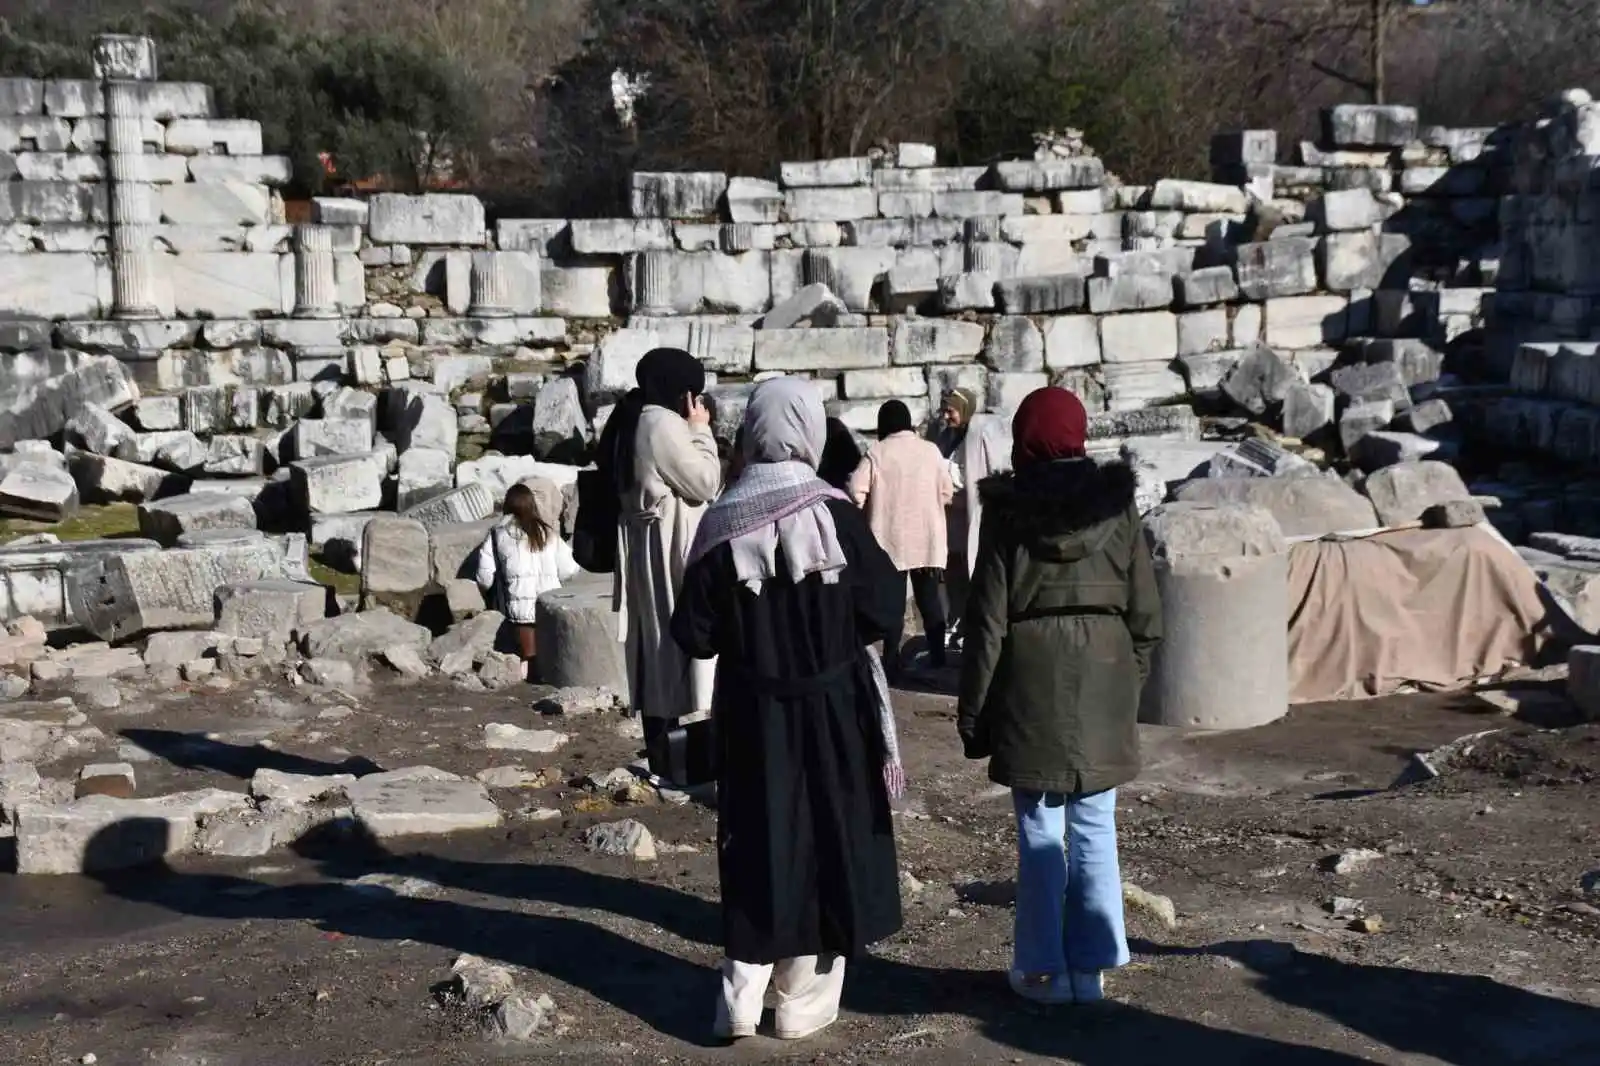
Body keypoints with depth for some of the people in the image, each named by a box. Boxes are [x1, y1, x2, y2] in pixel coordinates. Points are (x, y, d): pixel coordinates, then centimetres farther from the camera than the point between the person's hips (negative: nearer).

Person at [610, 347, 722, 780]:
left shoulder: (636, 421, 13)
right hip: (669, 550, -10)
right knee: (671, 643, -5)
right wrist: (701, 430, -7)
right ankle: (665, 757, -1)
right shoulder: (663, 423, -17)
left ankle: (660, 748, 18)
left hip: (649, 547, 10)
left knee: (656, 647, 12)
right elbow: (704, 484, -14)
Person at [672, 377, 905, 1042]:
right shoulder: (834, 513, -13)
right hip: (832, 709, -1)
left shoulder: (722, 523, -8)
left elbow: (695, 636, -5)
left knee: (758, 844, 13)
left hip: (752, 714, 2)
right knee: (827, 843, 11)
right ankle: (805, 1004, 18)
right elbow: (884, 611, -9)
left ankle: (741, 1000, 13)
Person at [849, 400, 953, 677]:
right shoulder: (930, 450, -2)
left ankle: (891, 662, 5)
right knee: (930, 598, 12)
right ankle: (937, 657, 14)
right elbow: (946, 492, 3)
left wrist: (871, 506, 5)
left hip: (891, 539, -2)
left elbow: (856, 491, -15)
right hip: (927, 539, 2)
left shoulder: (877, 452, -8)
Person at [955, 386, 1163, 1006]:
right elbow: (1145, 613, 3)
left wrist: (972, 710, 1)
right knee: (1095, 832, 9)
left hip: (1031, 684, -2)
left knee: (1040, 835, 6)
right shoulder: (1116, 504, 1)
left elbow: (988, 619, -5)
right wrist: (1132, 683, 16)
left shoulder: (1008, 512, -6)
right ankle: (1089, 966, 14)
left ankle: (1046, 969, 12)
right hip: (1104, 678, 2)